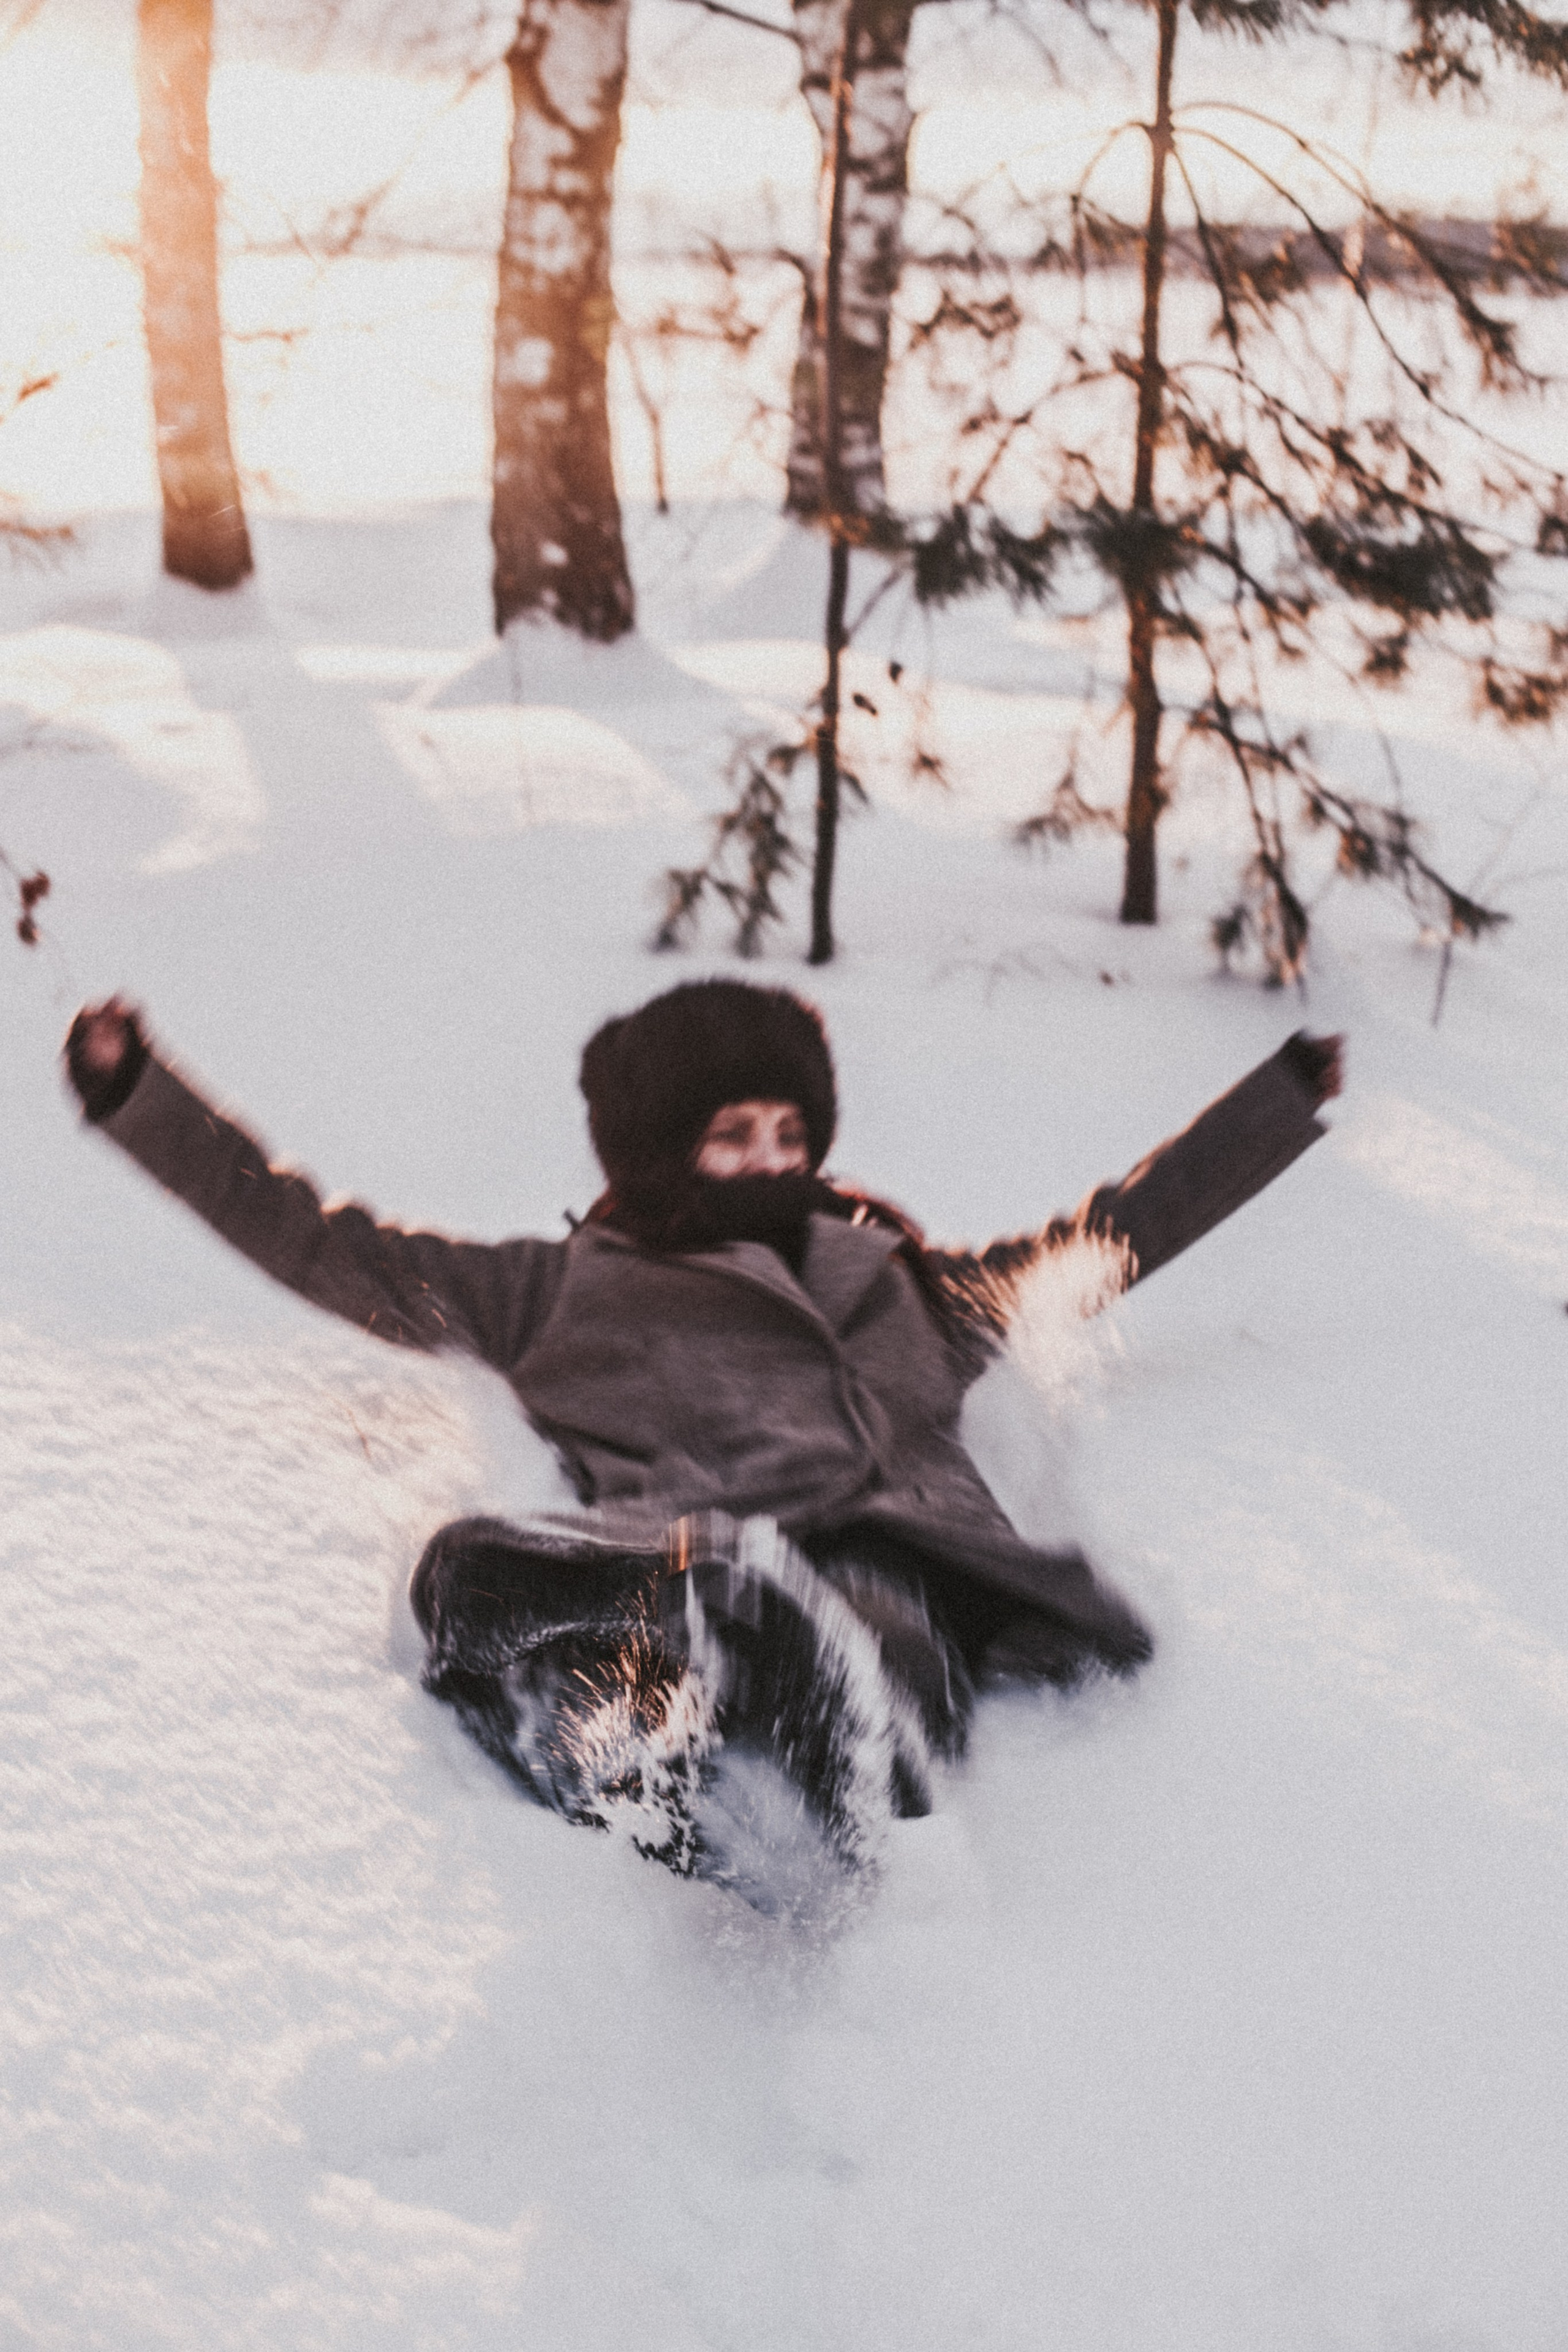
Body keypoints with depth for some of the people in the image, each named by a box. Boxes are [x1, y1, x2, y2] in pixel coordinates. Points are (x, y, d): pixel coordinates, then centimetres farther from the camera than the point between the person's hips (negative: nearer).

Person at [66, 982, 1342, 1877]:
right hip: (671, 1560, 0)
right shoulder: (566, 1289, 33)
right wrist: (136, 1093, 29)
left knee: (862, 1644, -40)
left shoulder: (904, 1282, 39)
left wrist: (1286, 1095, 50)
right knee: (471, 1570, -36)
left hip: (900, 1568, 1)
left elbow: (1118, 1231, 46)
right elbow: (323, 1245, 32)